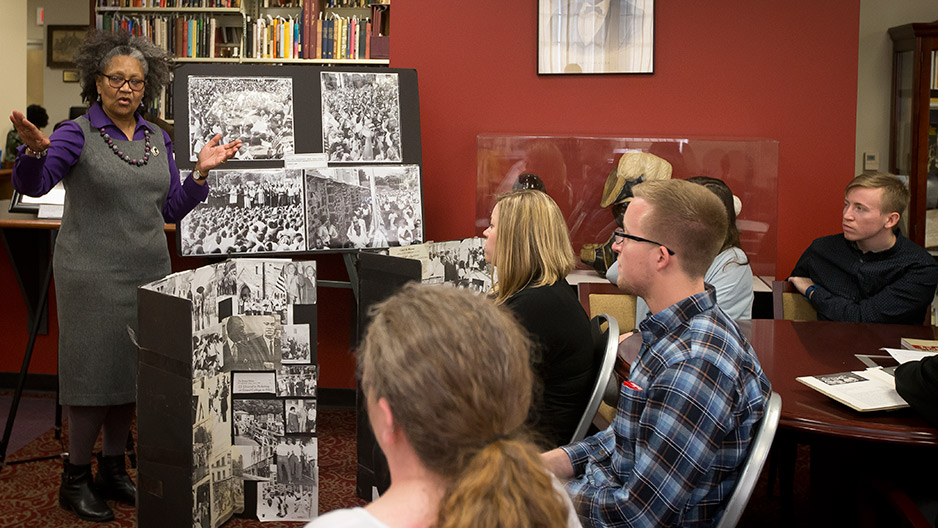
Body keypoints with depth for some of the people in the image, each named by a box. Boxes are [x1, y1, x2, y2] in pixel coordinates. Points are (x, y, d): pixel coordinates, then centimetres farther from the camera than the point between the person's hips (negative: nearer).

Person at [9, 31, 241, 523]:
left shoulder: (157, 139, 9)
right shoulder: (78, 133, -7)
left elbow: (171, 209, 12)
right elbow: (32, 185, -22)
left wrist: (201, 172, 0)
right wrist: (34, 151, -42)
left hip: (149, 272, 6)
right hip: (94, 274, -5)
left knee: (132, 371, 12)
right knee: (94, 371, -2)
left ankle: (112, 470, 26)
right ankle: (75, 480, 13)